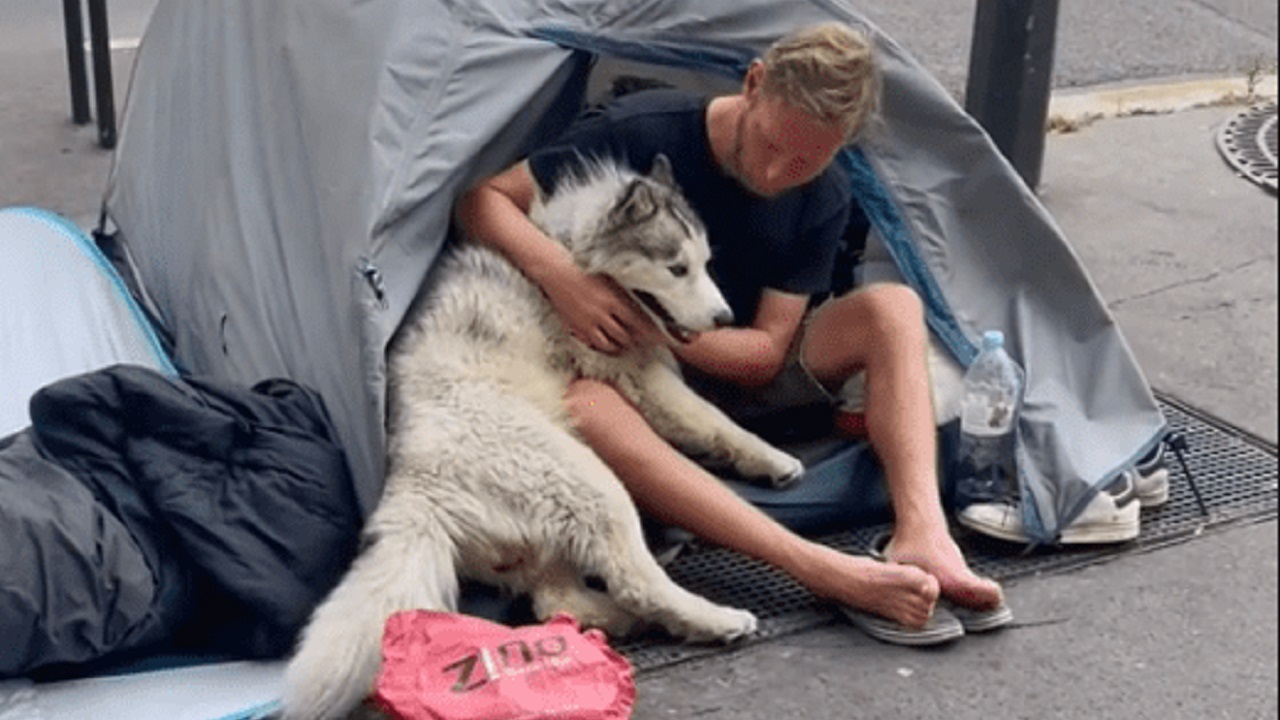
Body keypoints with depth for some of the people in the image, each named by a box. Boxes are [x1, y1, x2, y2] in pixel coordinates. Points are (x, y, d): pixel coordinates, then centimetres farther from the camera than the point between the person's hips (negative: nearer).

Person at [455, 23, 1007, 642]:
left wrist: (658, 329, -26)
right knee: (582, 406, -41)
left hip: (736, 376, 4)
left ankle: (921, 538, -35)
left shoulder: (823, 200, -7)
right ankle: (824, 570, -49)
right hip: (625, 380, -3)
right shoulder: (641, 133, -18)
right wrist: (558, 272, -34)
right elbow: (482, 199, -15)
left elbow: (765, 351, -9)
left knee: (892, 307, -18)